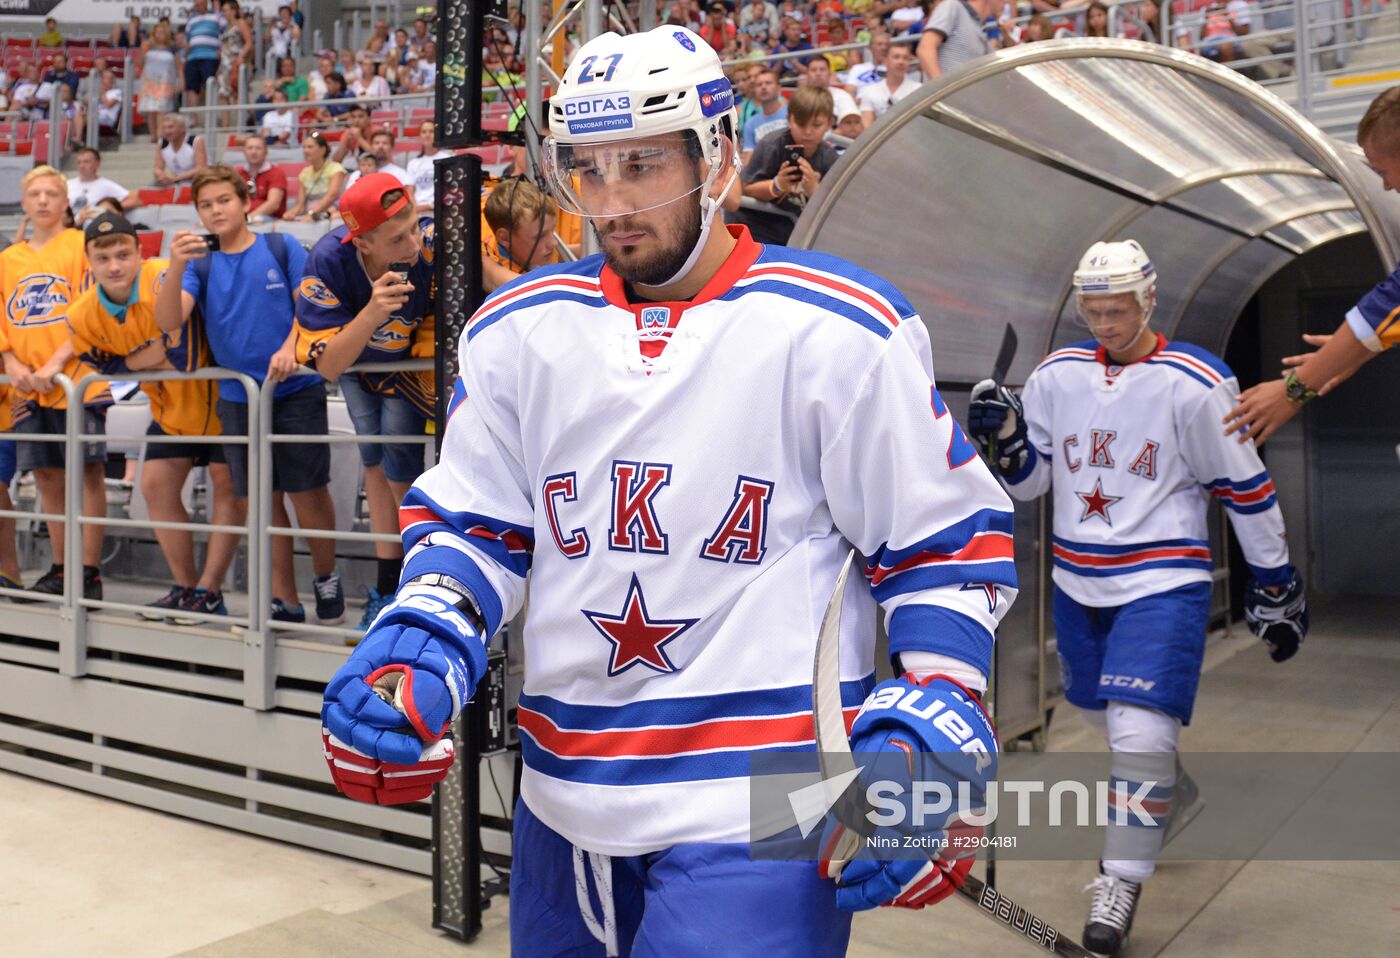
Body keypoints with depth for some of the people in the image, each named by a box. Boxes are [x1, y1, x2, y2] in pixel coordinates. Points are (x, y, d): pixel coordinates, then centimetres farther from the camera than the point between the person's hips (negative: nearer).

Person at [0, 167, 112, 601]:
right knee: (46, 474, 8)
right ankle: (60, 568, 17)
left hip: (77, 380, -5)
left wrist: (56, 363, -15)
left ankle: (89, 571, 1)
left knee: (87, 471, -4)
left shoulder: (82, 245, 1)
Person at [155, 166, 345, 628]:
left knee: (308, 491, 0)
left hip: (296, 390, -3)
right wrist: (176, 269, -22)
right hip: (238, 396, 3)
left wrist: (291, 348, -19)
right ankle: (284, 600, 15)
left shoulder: (282, 248, 1)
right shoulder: (201, 264, 7)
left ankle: (326, 577, 24)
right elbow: (169, 322, -6)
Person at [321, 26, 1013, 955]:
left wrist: (923, 739, -12)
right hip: (566, 799, 5)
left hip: (758, 813, -4)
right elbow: (470, 522, 11)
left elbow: (948, 542, -4)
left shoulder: (842, 333, -9)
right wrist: (417, 650, -6)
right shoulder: (518, 330, 4)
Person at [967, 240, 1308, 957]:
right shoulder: (1057, 374, 2)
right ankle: (1160, 794, 51)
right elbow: (1029, 481, 7)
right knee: (1108, 716, 20)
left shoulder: (1195, 384, -12)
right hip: (1078, 586, 5)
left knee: (1141, 731, -15)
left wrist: (1275, 586, 0)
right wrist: (1005, 439, -14)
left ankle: (1123, 881, 3)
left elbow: (1246, 487, -4)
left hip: (1162, 584, -5)